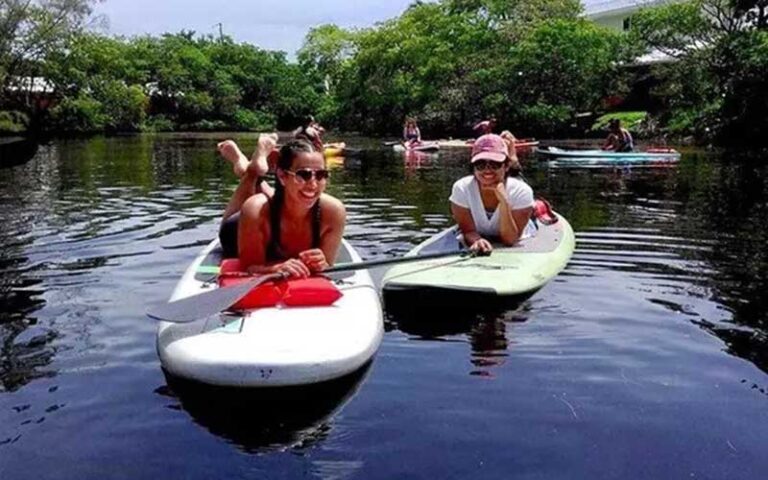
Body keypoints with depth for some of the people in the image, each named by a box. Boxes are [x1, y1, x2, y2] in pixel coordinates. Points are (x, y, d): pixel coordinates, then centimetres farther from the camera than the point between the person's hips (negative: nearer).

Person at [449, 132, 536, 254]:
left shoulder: (521, 191, -23)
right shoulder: (462, 188, -20)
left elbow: (510, 240, -23)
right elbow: (468, 231, -17)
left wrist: (504, 201, -36)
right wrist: (477, 240, -42)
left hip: (519, 247, 1)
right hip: (478, 248, 0)